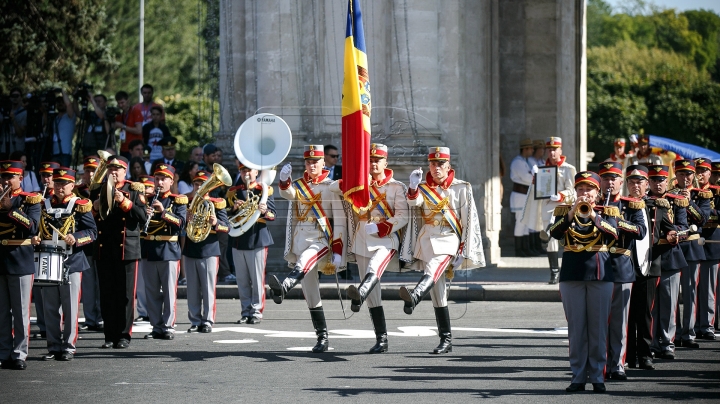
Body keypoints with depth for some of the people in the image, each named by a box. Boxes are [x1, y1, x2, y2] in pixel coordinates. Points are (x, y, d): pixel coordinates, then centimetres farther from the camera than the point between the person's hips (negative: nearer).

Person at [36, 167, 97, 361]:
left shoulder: (80, 206, -1)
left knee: (70, 307, 0)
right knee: (50, 307, 6)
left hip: (72, 263, -4)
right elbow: (37, 229, 18)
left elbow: (92, 232, -4)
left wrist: (76, 238, -21)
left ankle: (68, 347, 6)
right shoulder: (45, 206, 11)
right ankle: (53, 347, 13)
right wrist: (36, 238, -3)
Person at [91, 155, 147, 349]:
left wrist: (125, 202, -18)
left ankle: (124, 335, 3)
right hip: (104, 250, 3)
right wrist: (94, 209, -7)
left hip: (126, 250, -3)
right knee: (107, 294, 3)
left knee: (125, 294, -1)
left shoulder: (134, 190, 3)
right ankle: (110, 335, 8)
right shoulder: (98, 191, 12)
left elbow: (143, 217, -8)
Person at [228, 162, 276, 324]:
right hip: (238, 240, 3)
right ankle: (246, 312, 11)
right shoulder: (233, 192, 13)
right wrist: (234, 209, -8)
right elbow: (228, 217, 12)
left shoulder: (264, 190, 3)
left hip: (257, 239, -3)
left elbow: (272, 215, -3)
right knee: (242, 280, 5)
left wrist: (265, 211, -25)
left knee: (257, 279, -2)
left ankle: (257, 311, 3)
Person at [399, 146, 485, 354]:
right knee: (438, 294, 3)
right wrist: (413, 187, -32)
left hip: (449, 239, -4)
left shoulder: (461, 188, 4)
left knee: (432, 272, -33)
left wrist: (462, 251, -5)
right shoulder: (423, 188, 12)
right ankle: (446, 340, 6)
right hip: (427, 241, 4)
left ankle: (413, 298, -62)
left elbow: (469, 221, 2)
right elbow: (414, 203, -10)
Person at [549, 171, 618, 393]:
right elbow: (555, 233, -12)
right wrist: (572, 213, -23)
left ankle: (598, 376, 7)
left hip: (600, 273, 0)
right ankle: (578, 376, 7)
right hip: (572, 274, 0)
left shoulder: (607, 212, 5)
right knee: (576, 327, 2)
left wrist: (593, 215, -25)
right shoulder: (565, 211, 6)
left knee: (598, 327, 1)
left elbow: (613, 234, -14)